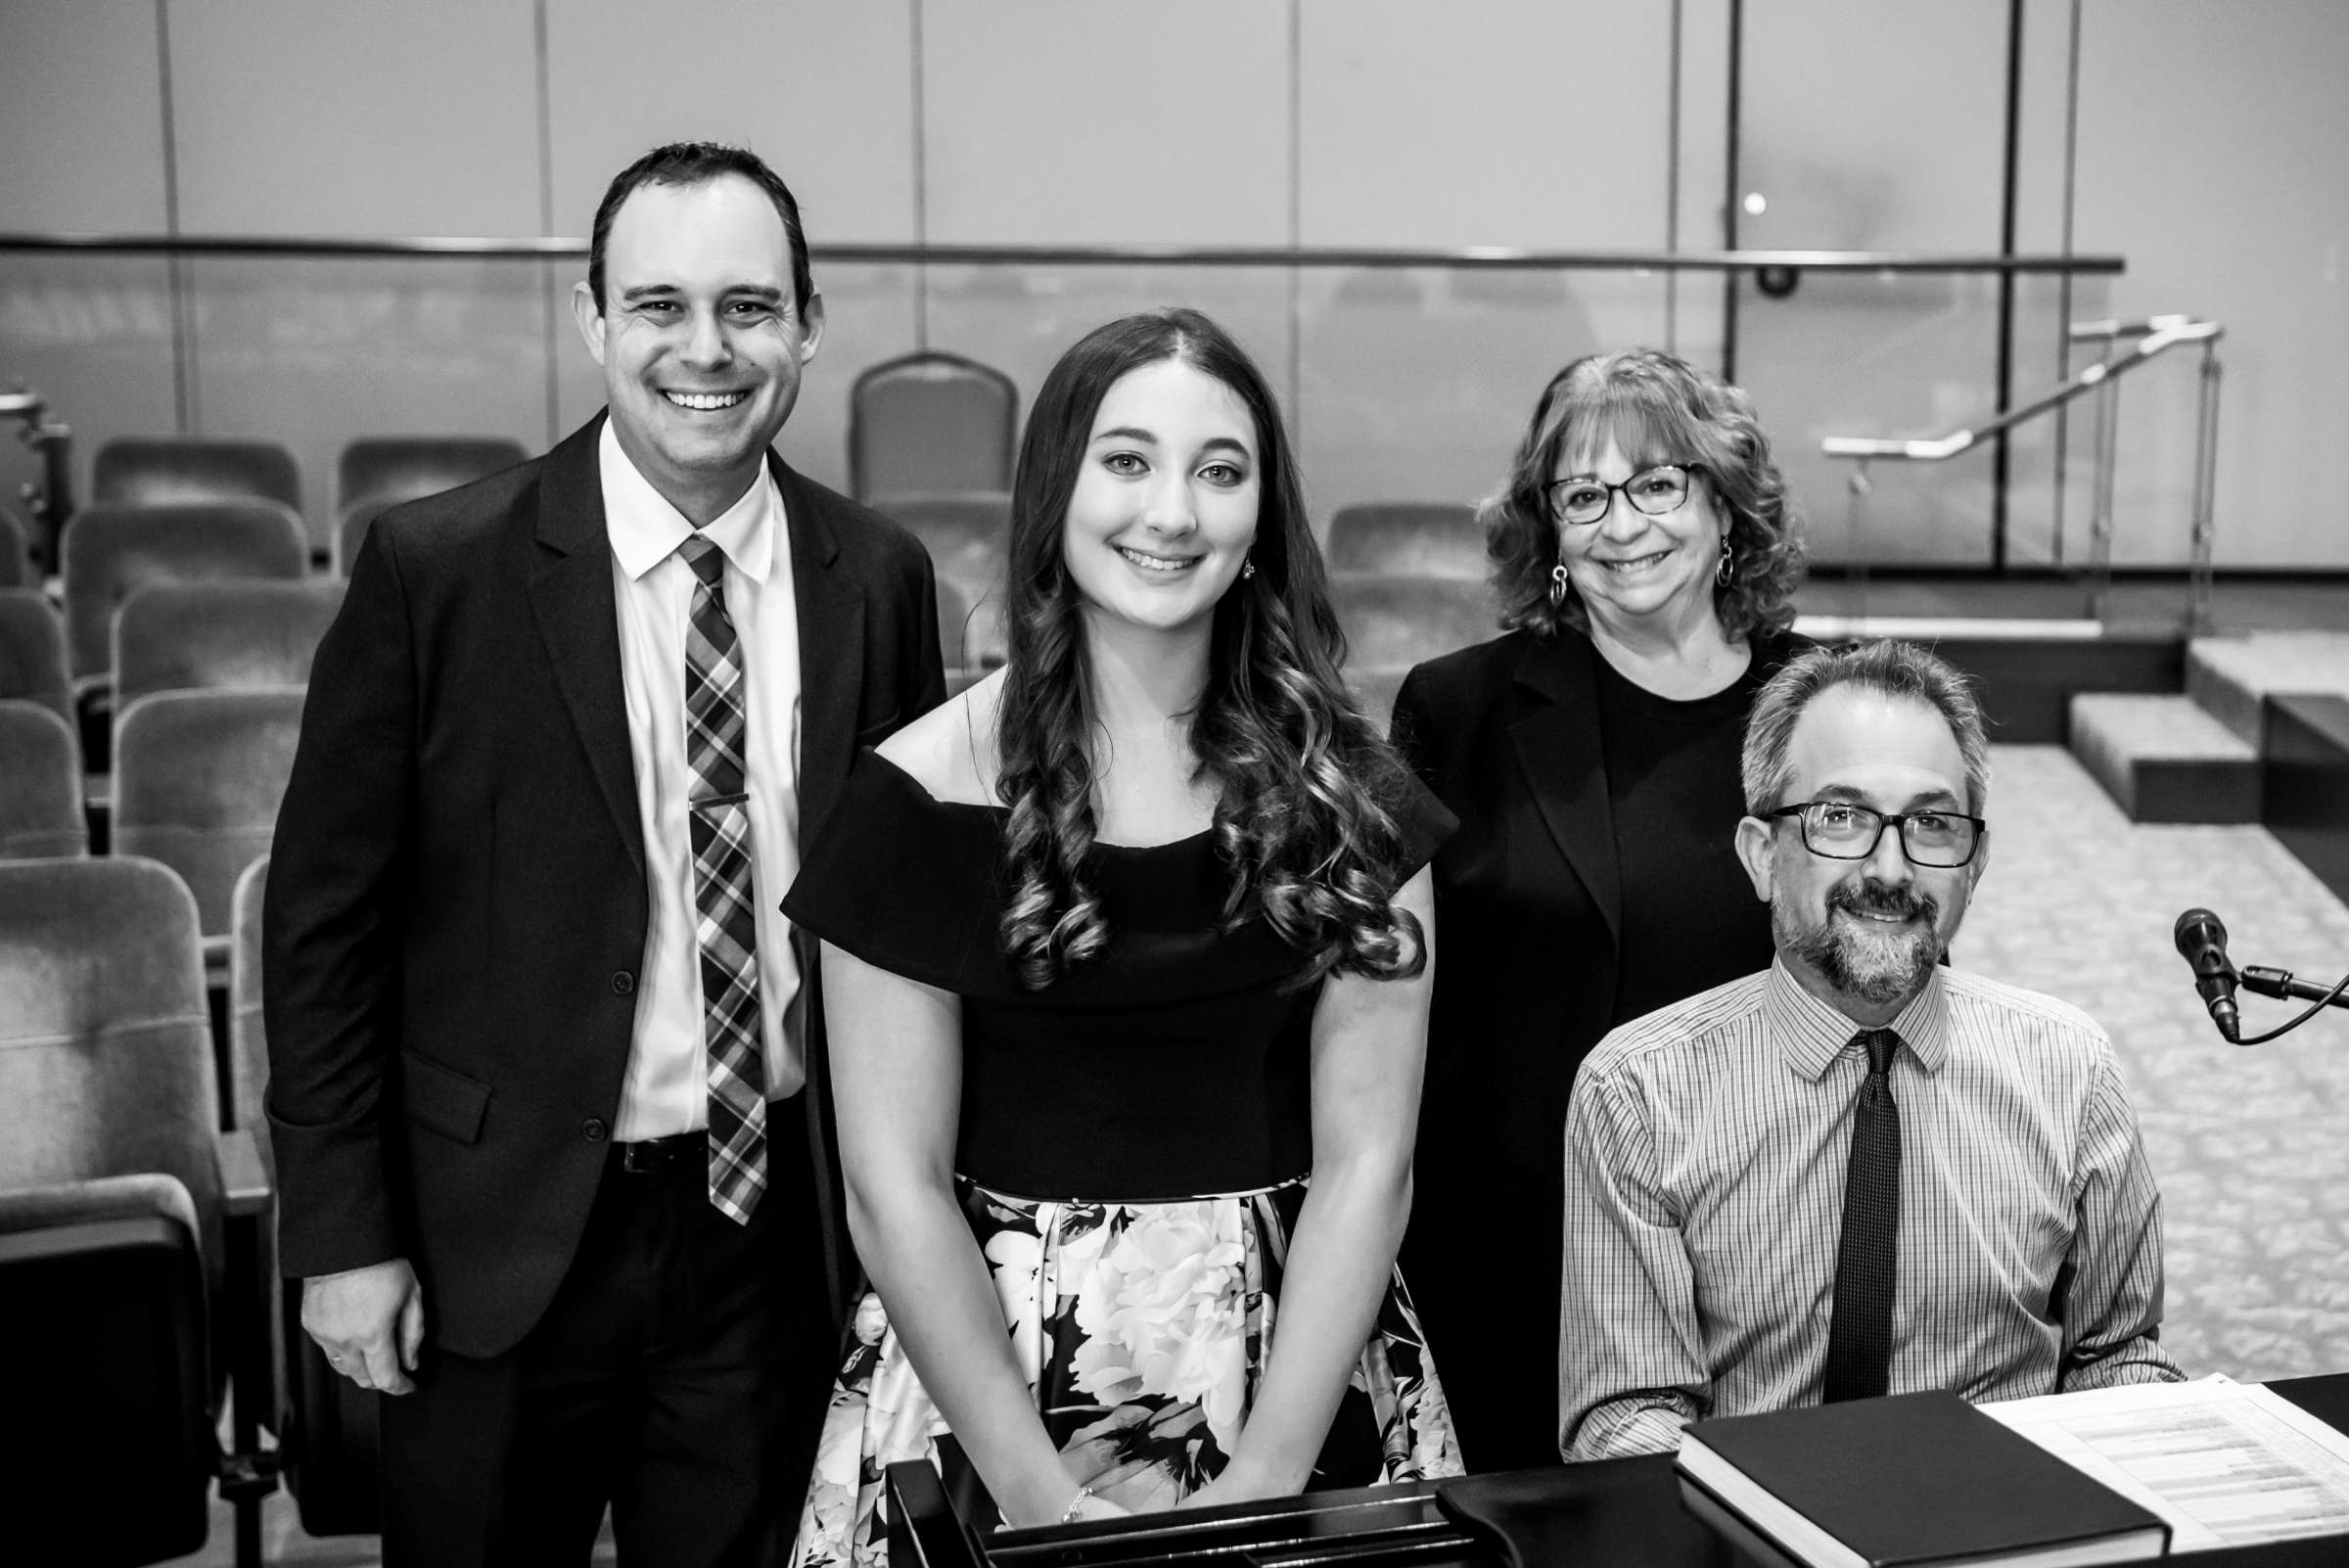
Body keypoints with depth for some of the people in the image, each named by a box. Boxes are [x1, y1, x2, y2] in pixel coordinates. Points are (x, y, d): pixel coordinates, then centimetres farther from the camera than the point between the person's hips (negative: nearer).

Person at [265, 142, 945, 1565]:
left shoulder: (880, 581, -2)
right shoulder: (438, 569, -11)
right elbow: (327, 918, -6)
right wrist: (342, 1235, -7)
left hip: (778, 1220, 2)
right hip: (504, 1229, -2)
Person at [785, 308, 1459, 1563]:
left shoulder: (1345, 796, -3)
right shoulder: (925, 795, -7)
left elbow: (1364, 1158, -6)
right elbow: (896, 1182, -8)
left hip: (1298, 1356, 1)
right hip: (981, 1354, -1)